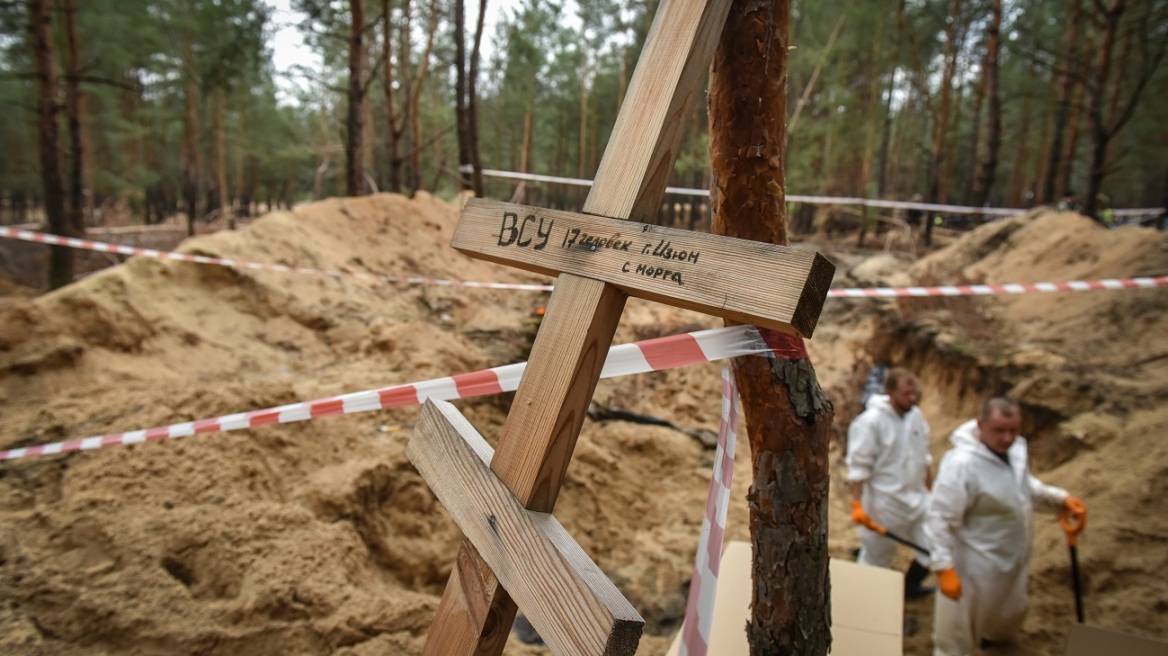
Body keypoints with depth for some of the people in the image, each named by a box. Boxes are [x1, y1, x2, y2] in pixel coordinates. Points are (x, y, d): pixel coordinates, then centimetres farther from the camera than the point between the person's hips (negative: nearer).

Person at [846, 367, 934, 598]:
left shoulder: (916, 415, 0)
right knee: (876, 555, 9)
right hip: (884, 503, -6)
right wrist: (857, 504, -21)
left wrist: (929, 491, 19)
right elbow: (858, 467, -19)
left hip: (916, 497, 6)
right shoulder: (870, 422, -21)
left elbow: (924, 458, 13)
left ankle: (910, 585, 34)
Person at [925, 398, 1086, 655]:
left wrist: (1061, 499, -1)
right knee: (958, 631, 7)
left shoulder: (1014, 449, -7)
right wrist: (944, 568, -30)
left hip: (1012, 557, 9)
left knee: (1011, 612, 34)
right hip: (975, 565, -9)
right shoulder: (961, 464, -33)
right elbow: (940, 520, -29)